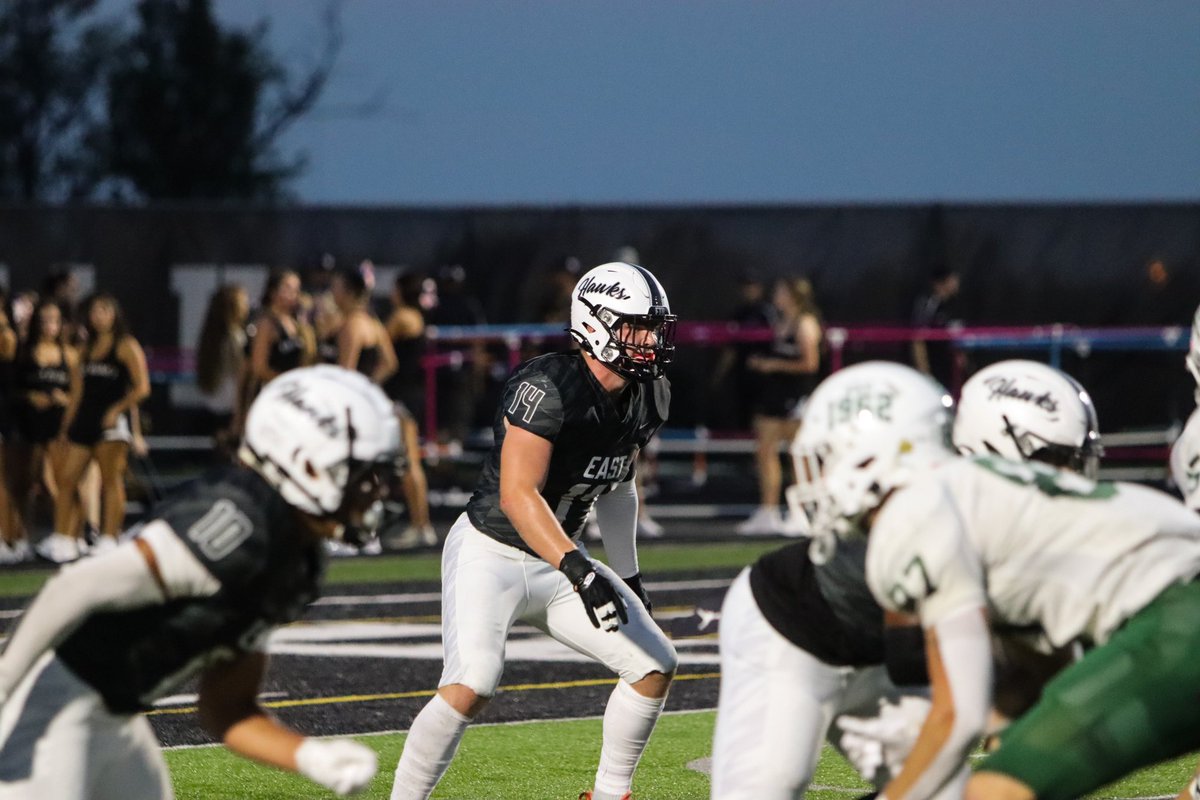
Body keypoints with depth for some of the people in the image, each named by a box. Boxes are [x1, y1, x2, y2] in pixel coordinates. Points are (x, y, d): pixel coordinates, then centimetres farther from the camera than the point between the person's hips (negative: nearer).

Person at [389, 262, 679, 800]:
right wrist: (580, 570, -41)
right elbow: (517, 495, -32)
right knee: (471, 685, -26)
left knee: (655, 666, 3)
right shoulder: (548, 388, -25)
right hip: (490, 555, -8)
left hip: (558, 559, 8)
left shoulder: (646, 398, 1)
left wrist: (628, 575, 20)